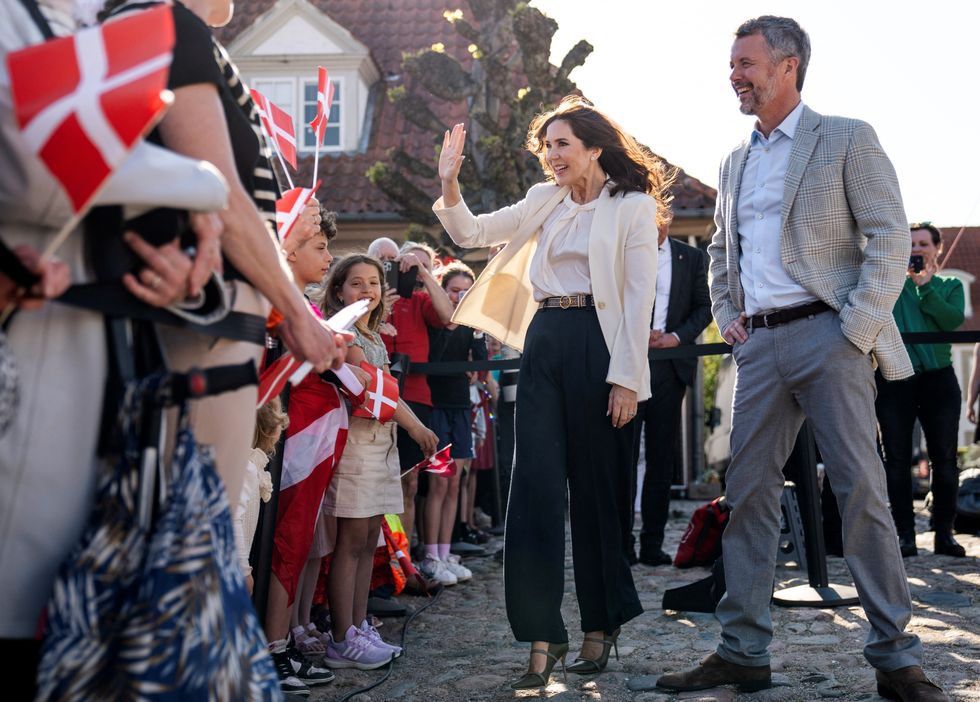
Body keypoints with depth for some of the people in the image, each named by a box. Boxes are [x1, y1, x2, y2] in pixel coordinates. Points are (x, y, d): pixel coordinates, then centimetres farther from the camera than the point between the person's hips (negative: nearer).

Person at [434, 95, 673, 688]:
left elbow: (639, 298, -6)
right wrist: (450, 183, -3)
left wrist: (626, 378, -12)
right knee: (536, 486, -3)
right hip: (543, 345, 5)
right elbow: (473, 233, 13)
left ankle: (602, 625, 20)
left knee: (599, 489, 4)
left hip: (599, 346, -5)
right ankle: (543, 635, 0)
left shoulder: (633, 206, 0)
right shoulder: (545, 200, 15)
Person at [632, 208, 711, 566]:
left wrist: (676, 336, -7)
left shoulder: (692, 258, 12)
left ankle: (652, 543, 7)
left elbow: (703, 307, 9)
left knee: (662, 457, 3)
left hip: (670, 366, 2)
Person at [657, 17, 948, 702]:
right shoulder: (736, 162, 18)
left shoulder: (847, 139, 0)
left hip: (827, 335, -6)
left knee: (863, 494, -6)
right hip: (760, 345, 6)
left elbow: (891, 240, -6)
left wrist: (854, 331, -13)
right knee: (748, 495, 4)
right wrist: (728, 316, 13)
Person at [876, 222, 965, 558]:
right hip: (894, 378, 0)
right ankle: (905, 534, 3)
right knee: (897, 459, -2)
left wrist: (925, 286, -8)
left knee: (944, 458, 0)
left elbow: (954, 320, -5)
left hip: (938, 377, 1)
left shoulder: (950, 286, 13)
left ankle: (944, 533, 7)